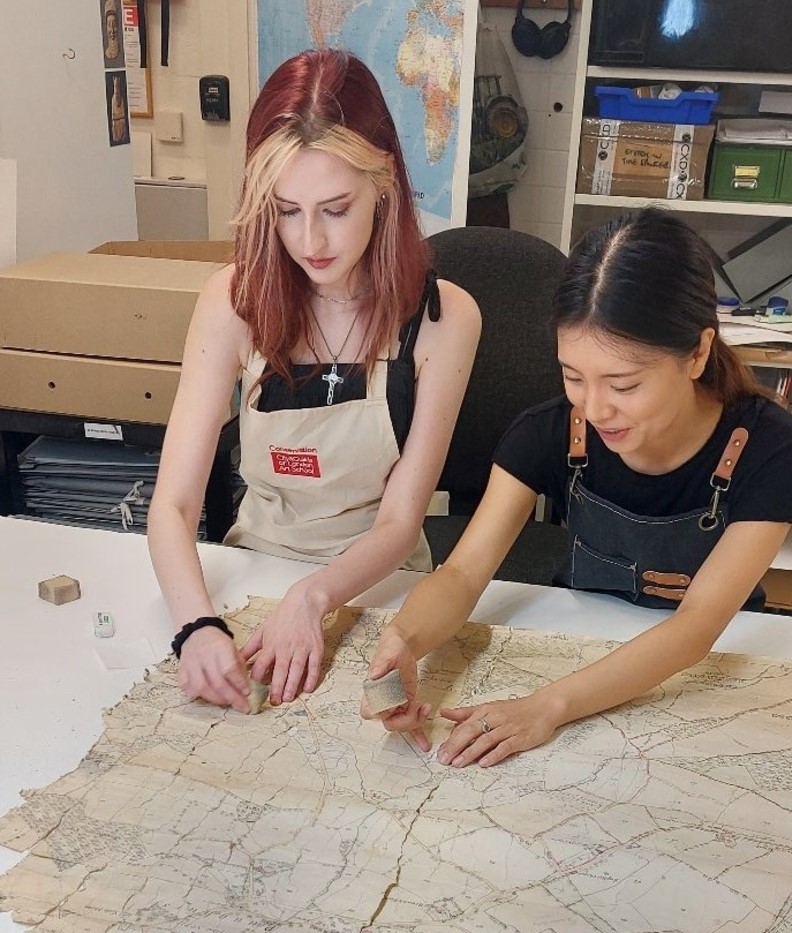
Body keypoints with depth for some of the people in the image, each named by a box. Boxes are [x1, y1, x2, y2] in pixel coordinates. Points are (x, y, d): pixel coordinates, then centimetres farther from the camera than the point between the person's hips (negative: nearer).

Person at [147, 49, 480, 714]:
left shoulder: (444, 318, -14)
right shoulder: (236, 300, -11)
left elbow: (399, 522, -13)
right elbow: (174, 502, -15)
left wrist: (313, 598, -31)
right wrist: (198, 625, -33)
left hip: (378, 584, -1)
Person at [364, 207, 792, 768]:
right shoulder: (549, 435, -15)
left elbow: (698, 625, -27)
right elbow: (463, 573, -17)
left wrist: (548, 707, -40)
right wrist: (405, 641, -40)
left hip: (713, 672, -1)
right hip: (580, 652, 2)